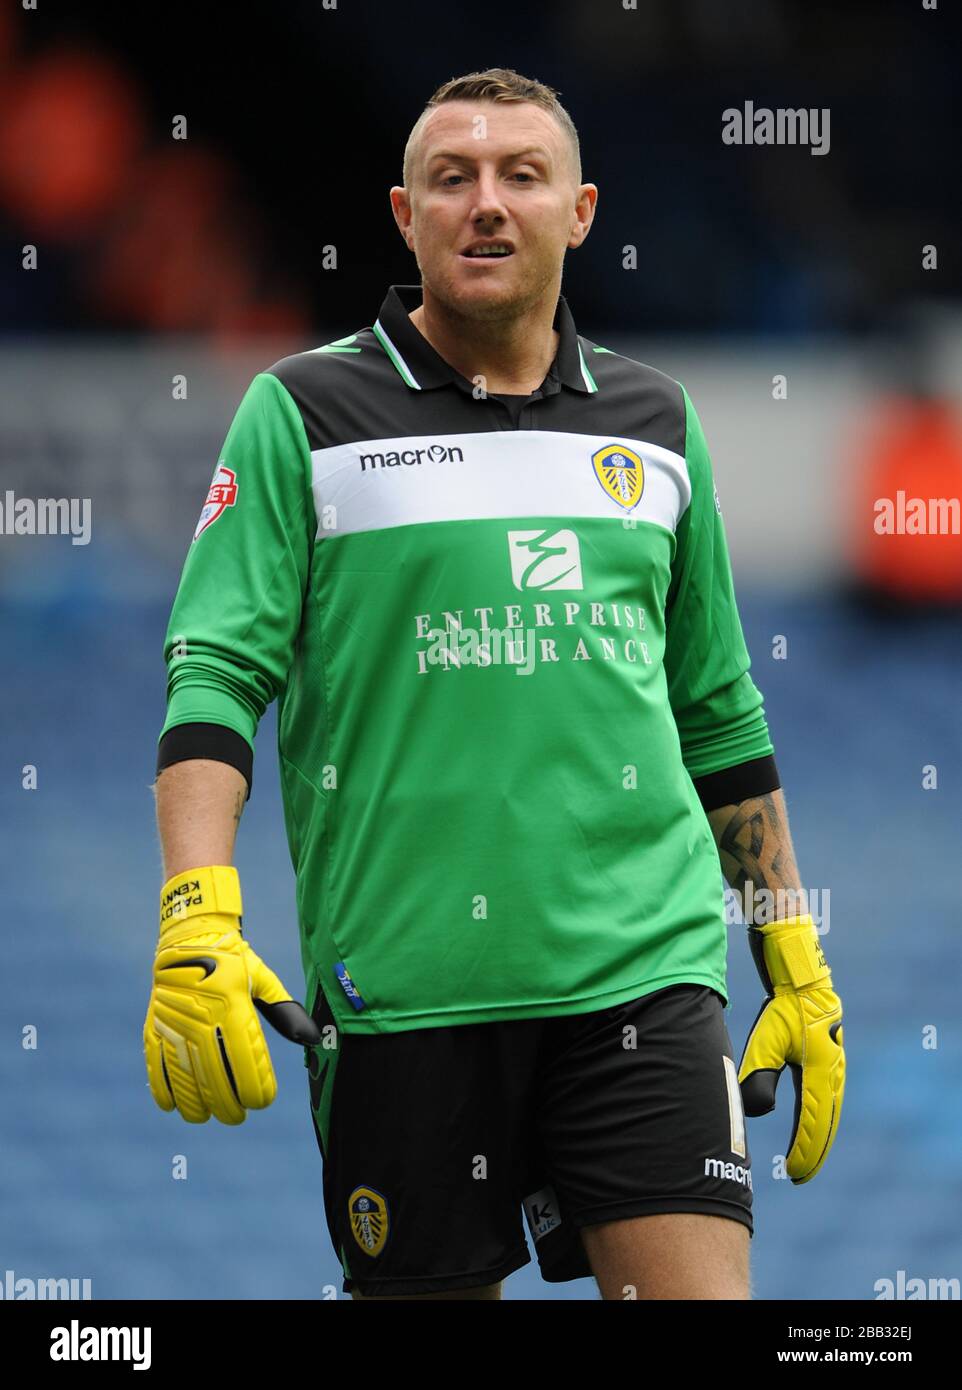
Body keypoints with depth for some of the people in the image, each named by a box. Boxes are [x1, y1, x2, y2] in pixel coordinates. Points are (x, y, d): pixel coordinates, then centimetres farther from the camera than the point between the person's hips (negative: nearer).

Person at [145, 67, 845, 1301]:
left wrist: (796, 963, 18)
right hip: (402, 991, -2)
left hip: (645, 969, 2)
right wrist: (198, 917, -19)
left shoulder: (657, 422, 14)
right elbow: (215, 671, -5)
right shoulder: (304, 413, 2)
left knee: (698, 1297, -12)